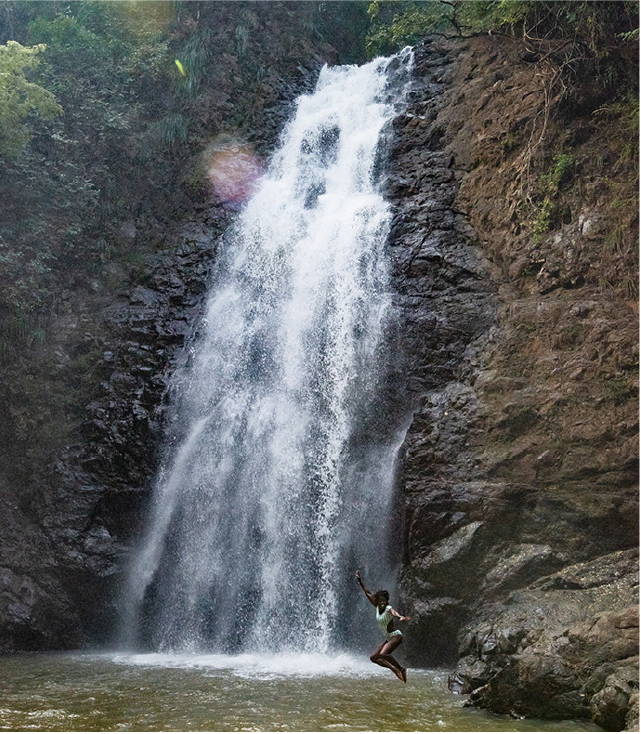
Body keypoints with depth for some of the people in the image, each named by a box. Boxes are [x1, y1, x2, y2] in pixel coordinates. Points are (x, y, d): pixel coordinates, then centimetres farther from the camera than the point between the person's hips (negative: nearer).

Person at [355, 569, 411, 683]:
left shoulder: (388, 609, -16)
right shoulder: (377, 607, 4)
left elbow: (395, 613, -40)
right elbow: (368, 594, 12)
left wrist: (401, 618, -61)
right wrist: (360, 582, 14)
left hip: (396, 636, -9)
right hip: (388, 638, 9)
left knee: (383, 654, -28)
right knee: (373, 657, 3)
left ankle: (402, 669, -15)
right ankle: (394, 669, 2)